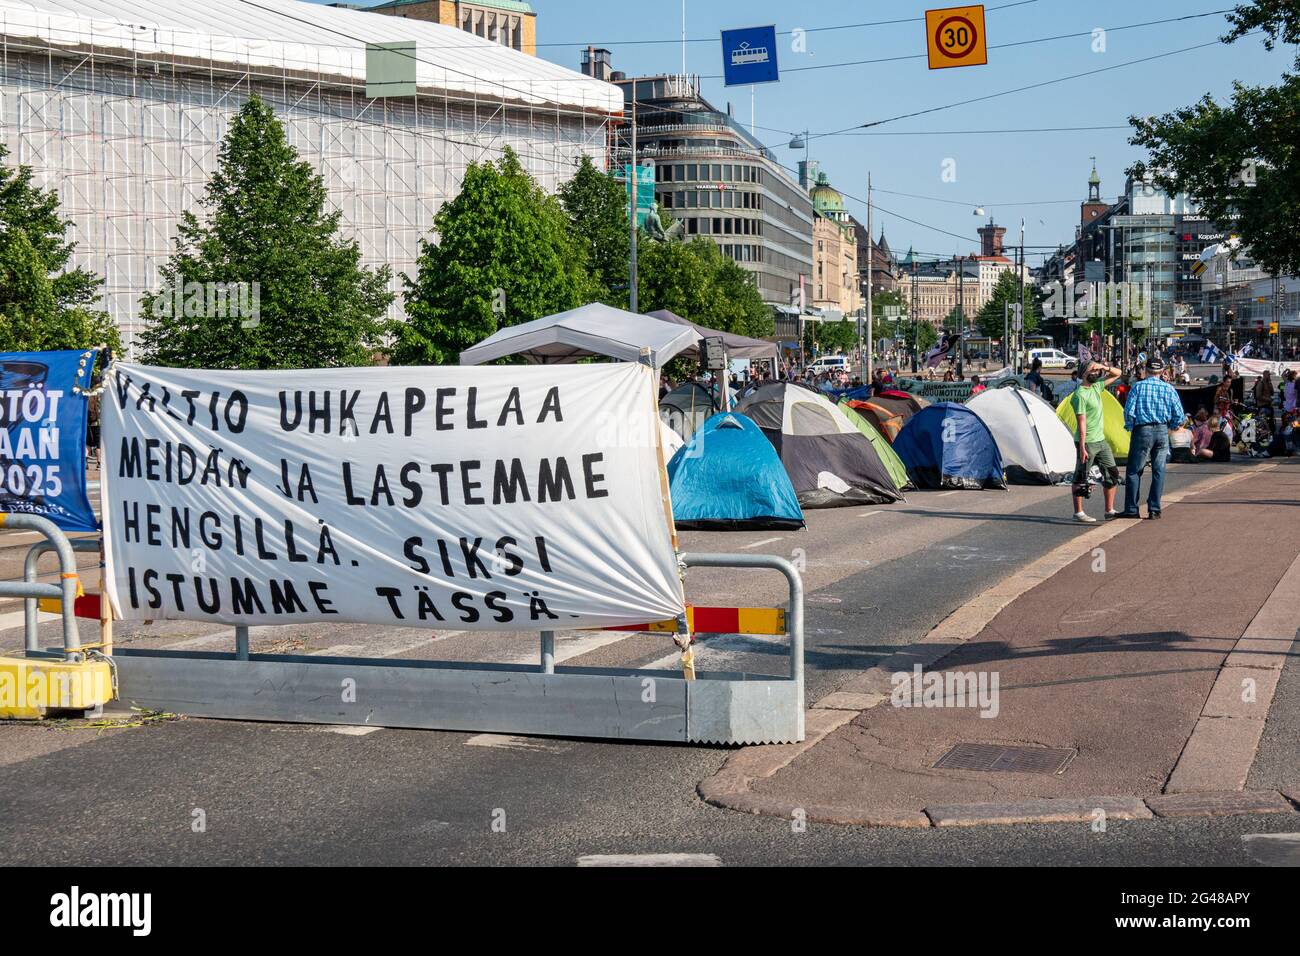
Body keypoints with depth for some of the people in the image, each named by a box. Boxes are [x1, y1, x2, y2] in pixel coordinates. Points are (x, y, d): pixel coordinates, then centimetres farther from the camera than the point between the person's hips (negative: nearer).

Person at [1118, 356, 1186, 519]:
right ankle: (1154, 509, 7)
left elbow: (1129, 411, -8)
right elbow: (1179, 415, 2)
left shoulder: (1138, 386, -3)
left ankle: (1131, 509, 1)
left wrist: (1130, 428, 7)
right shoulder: (1169, 389, 3)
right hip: (1162, 432, 3)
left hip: (1143, 431, -3)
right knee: (1158, 471, 8)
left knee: (1134, 471, 3)